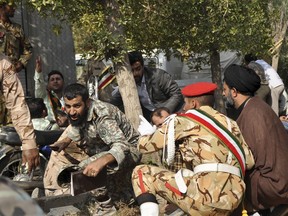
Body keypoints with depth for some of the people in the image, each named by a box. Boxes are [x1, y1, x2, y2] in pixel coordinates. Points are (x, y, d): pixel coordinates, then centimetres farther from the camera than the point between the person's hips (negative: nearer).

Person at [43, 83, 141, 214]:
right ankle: (52, 194, 13)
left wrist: (100, 162, -61)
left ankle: (103, 202, -12)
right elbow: (77, 129, 14)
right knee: (60, 152, 6)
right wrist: (65, 141, -6)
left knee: (86, 167, -33)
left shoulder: (102, 116, -33)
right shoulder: (78, 114, -11)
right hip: (100, 148, 8)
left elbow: (122, 147, -44)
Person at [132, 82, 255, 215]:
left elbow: (144, 145, 10)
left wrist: (145, 132, 33)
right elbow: (249, 162, 17)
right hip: (232, 199, 6)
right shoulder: (229, 123, 20)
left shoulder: (184, 121, 6)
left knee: (141, 173, 7)